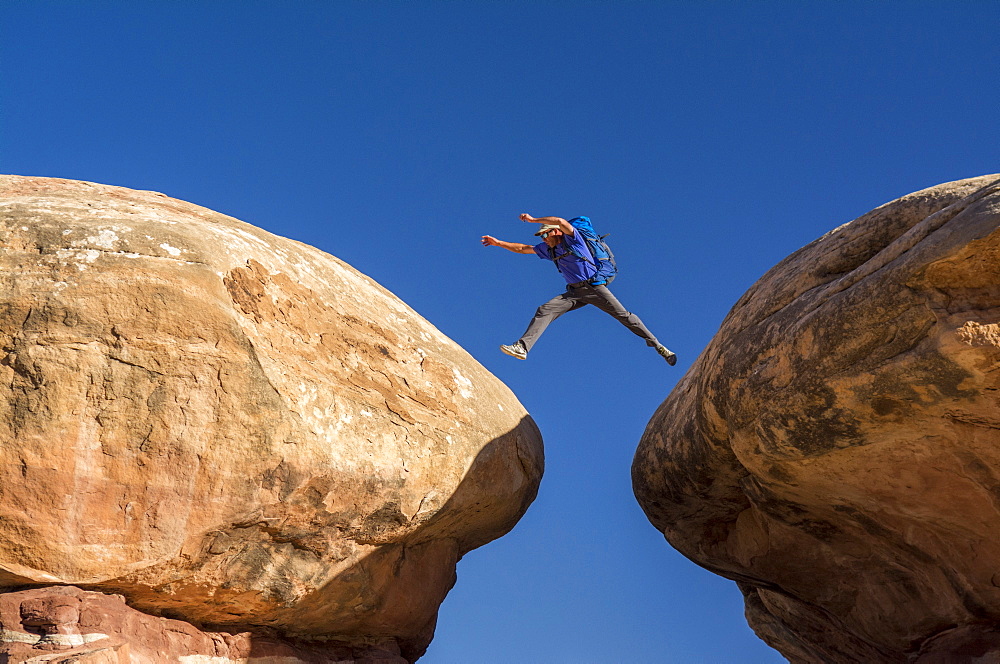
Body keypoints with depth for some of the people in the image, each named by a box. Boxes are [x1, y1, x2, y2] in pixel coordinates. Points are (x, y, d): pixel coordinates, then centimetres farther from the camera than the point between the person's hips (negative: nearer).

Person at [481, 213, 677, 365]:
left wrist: (533, 219, -20)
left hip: (595, 287, -6)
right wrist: (498, 243, 15)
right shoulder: (549, 250, 12)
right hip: (574, 292, 6)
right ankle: (522, 347, -21)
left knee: (624, 315, -10)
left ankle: (657, 345, -2)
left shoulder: (573, 239, -7)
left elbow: (560, 221, -27)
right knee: (545, 310, -12)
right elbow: (522, 248, 19)